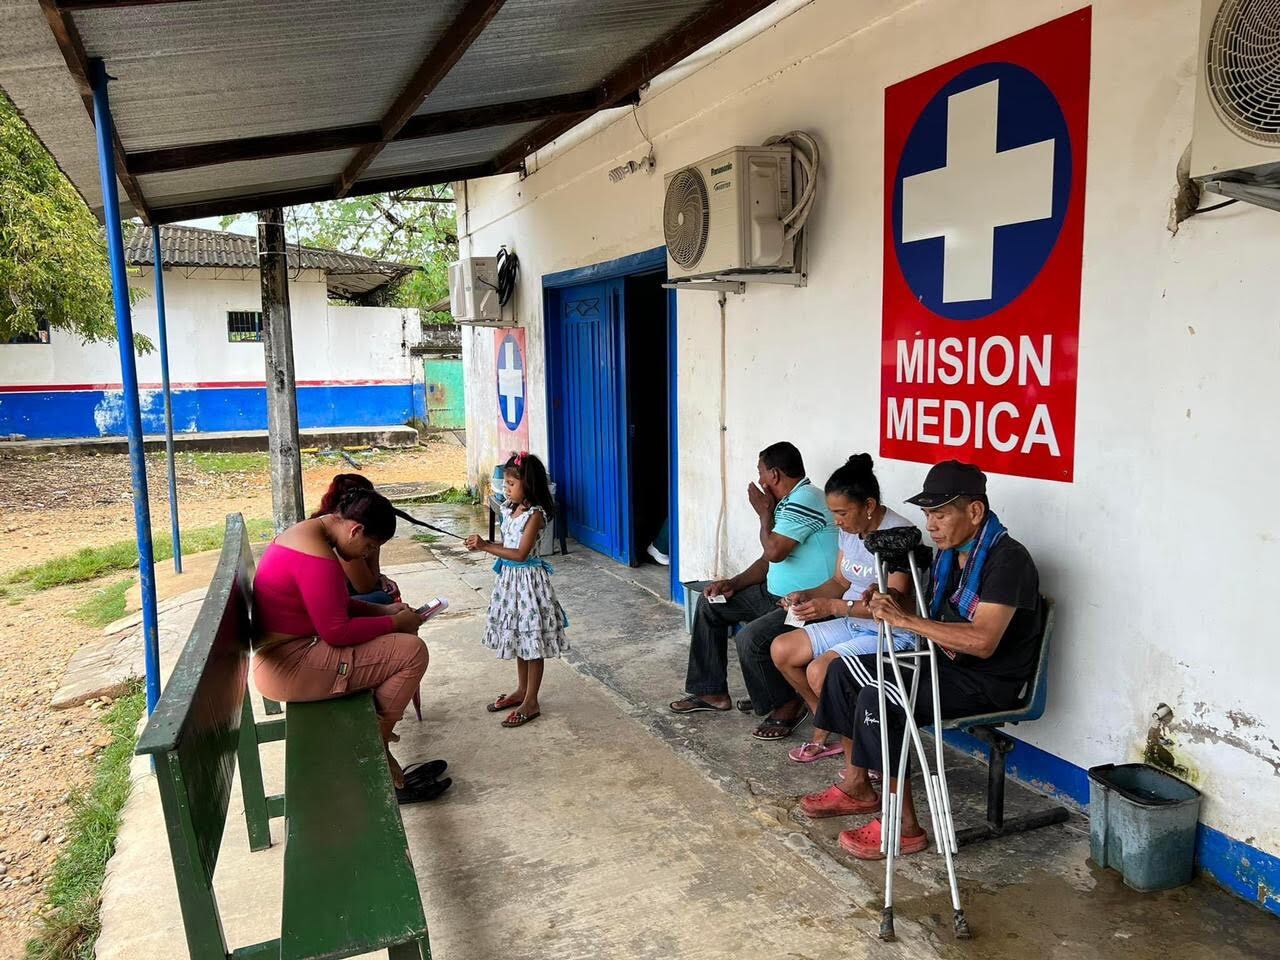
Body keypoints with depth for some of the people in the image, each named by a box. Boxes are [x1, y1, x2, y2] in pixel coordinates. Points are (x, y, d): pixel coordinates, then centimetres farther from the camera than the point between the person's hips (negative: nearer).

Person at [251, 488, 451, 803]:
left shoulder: (306, 532, 10)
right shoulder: (317, 557, -23)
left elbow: (333, 605, 19)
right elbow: (337, 632, -23)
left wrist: (382, 610, 9)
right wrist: (394, 623, -11)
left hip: (279, 655, 11)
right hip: (289, 668, -11)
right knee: (412, 651, -13)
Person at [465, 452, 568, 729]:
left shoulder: (535, 514, -19)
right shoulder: (510, 509, 6)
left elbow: (520, 553, -23)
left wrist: (485, 547, -21)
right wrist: (483, 544, -4)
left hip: (528, 578, -9)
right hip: (510, 577, 9)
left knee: (532, 643, 2)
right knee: (519, 638, 19)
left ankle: (531, 703, 10)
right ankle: (521, 691, 34)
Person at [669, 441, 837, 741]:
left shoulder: (805, 499, -20)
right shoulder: (788, 502, 12)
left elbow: (774, 552, -27)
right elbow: (769, 560, 17)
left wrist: (764, 512, -11)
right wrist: (734, 583, 4)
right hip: (777, 594, 11)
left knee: (750, 638, -31)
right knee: (710, 603, 12)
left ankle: (787, 706, -4)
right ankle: (711, 691, 18)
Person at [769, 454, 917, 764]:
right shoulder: (849, 529, 3)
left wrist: (834, 606, -30)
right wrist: (808, 596, -6)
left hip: (892, 633, -9)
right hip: (852, 623, 9)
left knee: (819, 671, -26)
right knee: (781, 650, 1)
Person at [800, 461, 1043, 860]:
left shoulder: (1007, 559, -22)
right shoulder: (949, 552, 8)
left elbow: (983, 641, -32)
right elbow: (933, 619, 13)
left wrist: (905, 619, -30)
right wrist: (892, 603, -9)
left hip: (989, 683, -10)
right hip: (947, 662, 10)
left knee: (876, 699, -26)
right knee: (845, 671, 7)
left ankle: (904, 825, -12)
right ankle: (856, 787, 17)